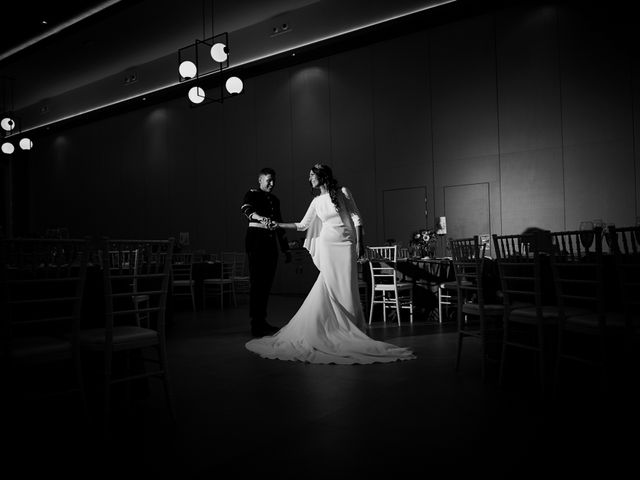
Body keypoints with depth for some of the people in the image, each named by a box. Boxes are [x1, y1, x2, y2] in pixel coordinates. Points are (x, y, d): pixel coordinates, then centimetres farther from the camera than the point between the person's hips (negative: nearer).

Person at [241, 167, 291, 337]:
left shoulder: (275, 200, 21)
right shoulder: (252, 194, 1)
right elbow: (246, 209, -22)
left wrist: (286, 249, 23)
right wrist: (261, 218, -43)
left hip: (271, 244, 7)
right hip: (256, 243, -7)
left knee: (267, 284, 8)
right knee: (257, 283, -9)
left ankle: (262, 321, 16)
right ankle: (256, 325, -6)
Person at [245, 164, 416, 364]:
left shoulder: (343, 192, 3)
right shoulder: (316, 202, 13)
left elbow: (356, 218, 0)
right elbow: (303, 225, 16)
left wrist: (359, 242, -7)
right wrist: (279, 225, 13)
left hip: (346, 246, -3)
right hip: (327, 245, 3)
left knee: (345, 288, -4)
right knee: (330, 288, -2)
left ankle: (351, 330, 6)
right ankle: (334, 328, 5)